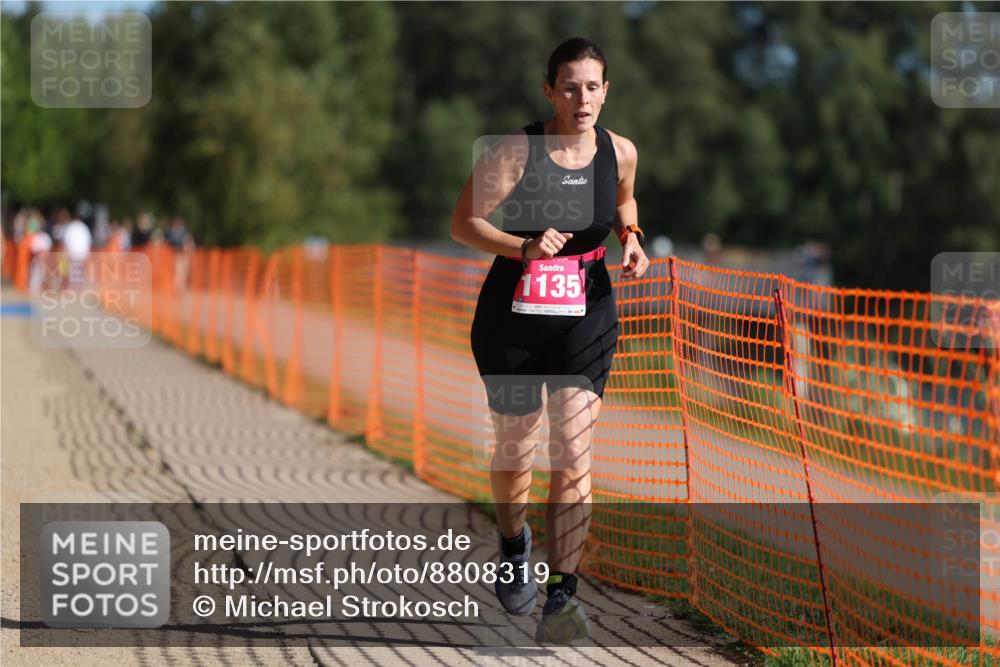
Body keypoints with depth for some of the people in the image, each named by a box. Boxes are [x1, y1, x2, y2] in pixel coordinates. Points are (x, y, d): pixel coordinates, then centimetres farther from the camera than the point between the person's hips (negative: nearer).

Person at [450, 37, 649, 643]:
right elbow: (464, 223, -11)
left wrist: (631, 239, -1)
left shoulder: (621, 153, -4)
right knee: (515, 450, 13)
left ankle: (562, 595, -8)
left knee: (574, 453, -9)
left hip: (587, 316, 1)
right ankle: (514, 544, 44)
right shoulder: (517, 151, -15)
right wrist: (524, 246, -26)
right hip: (512, 318, -1)